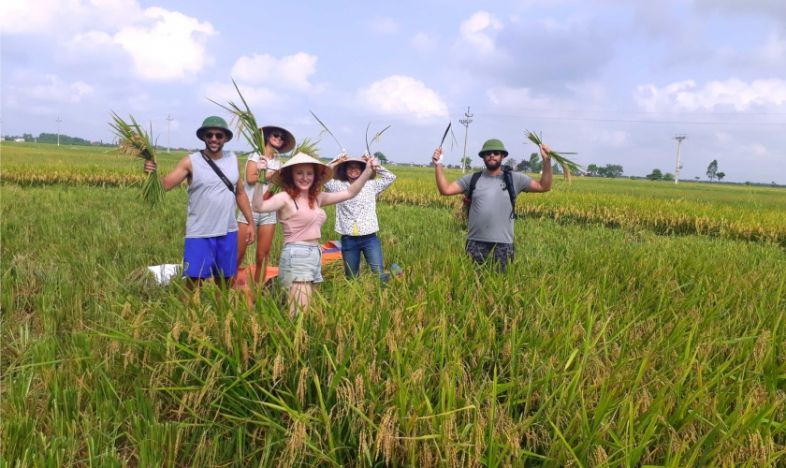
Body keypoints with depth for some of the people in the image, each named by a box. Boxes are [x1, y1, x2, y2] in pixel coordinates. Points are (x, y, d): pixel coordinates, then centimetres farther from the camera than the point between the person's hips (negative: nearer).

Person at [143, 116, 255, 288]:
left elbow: (240, 193, 13)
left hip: (228, 232, 4)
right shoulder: (190, 162, -8)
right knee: (194, 285, -2)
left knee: (224, 283, 15)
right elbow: (165, 184, -17)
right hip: (200, 234, -4)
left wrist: (251, 223, 11)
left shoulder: (232, 159, 5)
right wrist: (153, 172, -38)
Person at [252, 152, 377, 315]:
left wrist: (368, 170, 11)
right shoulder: (285, 198, -7)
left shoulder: (317, 198, 11)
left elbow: (349, 193, 16)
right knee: (300, 313, -11)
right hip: (296, 256, -7)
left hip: (315, 255, 7)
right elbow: (258, 207, -24)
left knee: (306, 309, 9)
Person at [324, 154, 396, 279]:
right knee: (351, 277, 11)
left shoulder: (371, 185, 8)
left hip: (369, 238, -1)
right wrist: (336, 163, 1)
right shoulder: (338, 186, 7)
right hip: (348, 239, 1)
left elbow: (391, 177, 6)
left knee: (379, 274, -7)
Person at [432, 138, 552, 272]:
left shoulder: (514, 179, 6)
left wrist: (547, 161, -7)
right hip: (476, 242, 1)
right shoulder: (472, 179, 8)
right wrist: (438, 165, -4)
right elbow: (445, 189, 4)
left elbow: (544, 187, 4)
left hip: (503, 243, 0)